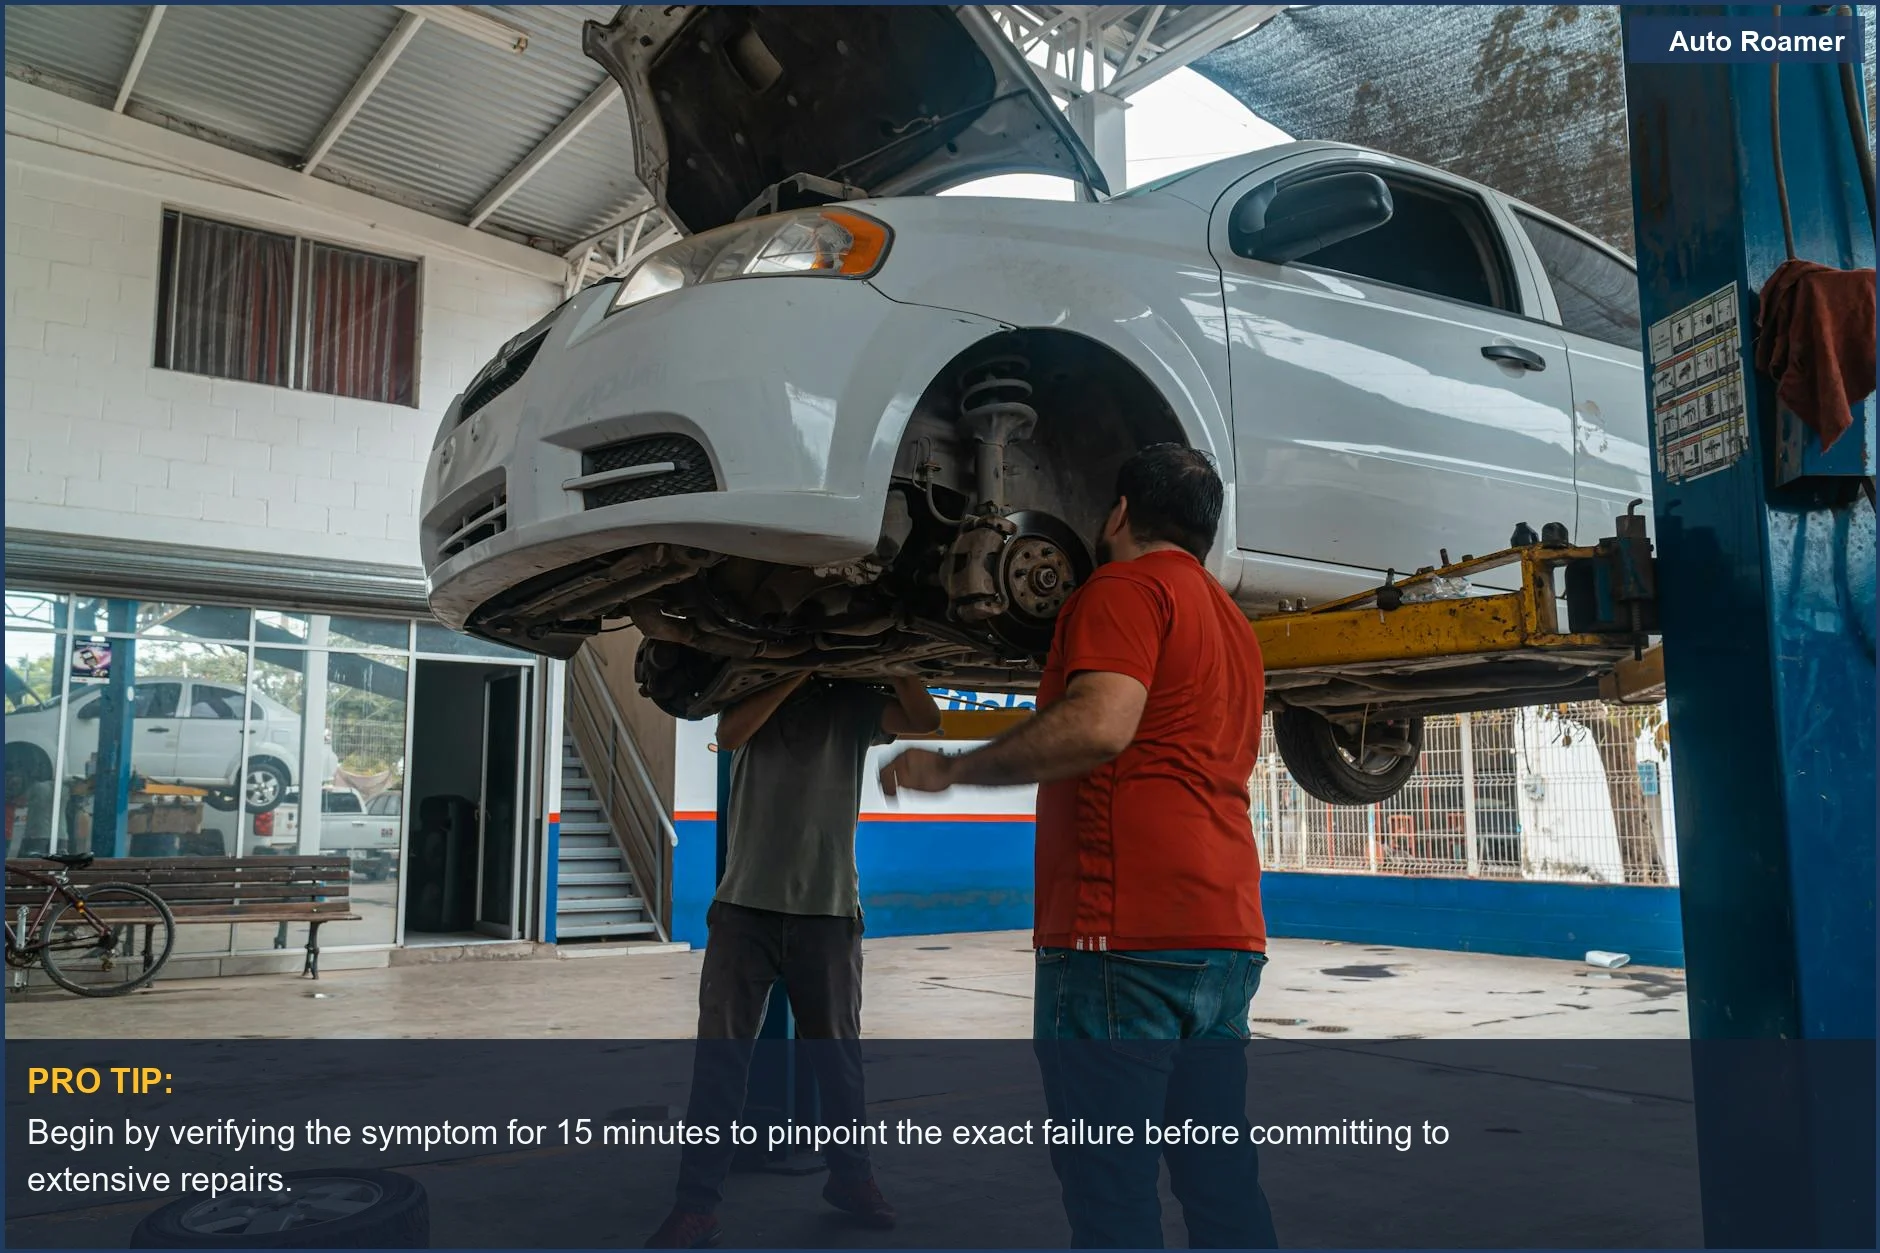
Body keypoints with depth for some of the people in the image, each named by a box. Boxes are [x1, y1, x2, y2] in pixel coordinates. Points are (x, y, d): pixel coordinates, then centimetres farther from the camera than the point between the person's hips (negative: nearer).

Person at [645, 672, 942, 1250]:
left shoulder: (852, 706, 8)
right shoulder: (752, 696, 10)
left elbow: (925, 720, -7)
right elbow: (730, 733, -12)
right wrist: (795, 674, -14)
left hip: (829, 914, 0)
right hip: (744, 909, 0)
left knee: (837, 1055, 11)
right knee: (719, 1059, -1)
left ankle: (850, 1176, 29)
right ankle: (696, 1206, 6)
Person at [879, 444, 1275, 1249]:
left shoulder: (1127, 587, -4)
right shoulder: (1232, 623, 24)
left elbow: (1100, 724, -21)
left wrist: (951, 769, -12)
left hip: (1125, 931, -9)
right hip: (1226, 936, 9)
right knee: (1220, 1182, 14)